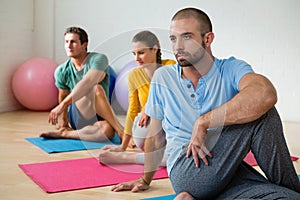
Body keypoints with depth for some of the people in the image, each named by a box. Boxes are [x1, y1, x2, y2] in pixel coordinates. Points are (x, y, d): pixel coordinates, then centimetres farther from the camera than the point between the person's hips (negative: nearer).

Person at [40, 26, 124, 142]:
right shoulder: (61, 71, 2)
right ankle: (120, 130, -32)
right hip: (78, 117, 1)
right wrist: (64, 119, 26)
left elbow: (87, 83, -27)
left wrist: (63, 104, -33)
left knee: (107, 130, -39)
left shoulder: (98, 59, -11)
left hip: (98, 117, -1)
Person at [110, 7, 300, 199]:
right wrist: (145, 180, 28)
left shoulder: (232, 69, 0)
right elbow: (156, 135, 20)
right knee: (263, 116, -24)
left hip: (229, 172, 1)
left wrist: (203, 122, -22)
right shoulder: (163, 78, 9)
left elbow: (266, 95, -25)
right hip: (185, 171, -1)